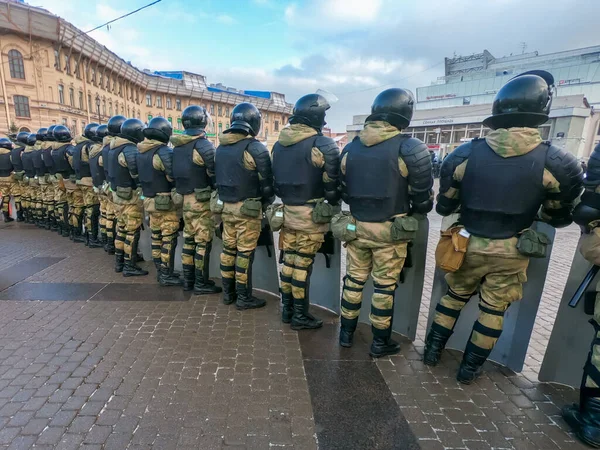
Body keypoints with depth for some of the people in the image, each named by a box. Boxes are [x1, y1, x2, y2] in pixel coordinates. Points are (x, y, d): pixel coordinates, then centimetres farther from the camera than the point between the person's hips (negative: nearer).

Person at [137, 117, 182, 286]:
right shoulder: (164, 151, -18)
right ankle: (166, 274, 7)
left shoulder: (140, 152, 8)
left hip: (149, 200, 8)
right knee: (169, 238, 0)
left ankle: (160, 271, 25)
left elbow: (143, 174, 13)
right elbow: (173, 177, -16)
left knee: (156, 236, 15)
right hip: (165, 201, -8)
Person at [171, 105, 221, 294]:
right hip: (201, 200, -8)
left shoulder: (177, 146, 10)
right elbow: (215, 174, -14)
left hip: (184, 198, 8)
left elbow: (176, 173, 15)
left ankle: (188, 279, 23)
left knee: (188, 239, 14)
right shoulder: (203, 145, -14)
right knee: (203, 242, 0)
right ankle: (201, 283, 7)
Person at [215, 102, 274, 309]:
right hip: (247, 208, -7)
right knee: (244, 252, 1)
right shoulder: (255, 148, -14)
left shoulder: (220, 148, 10)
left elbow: (217, 177, 16)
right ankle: (244, 297, 12)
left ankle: (228, 292, 26)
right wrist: (267, 201, 5)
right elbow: (266, 180, -11)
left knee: (228, 249, 15)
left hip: (225, 206, 7)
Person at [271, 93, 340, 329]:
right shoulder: (323, 145, -12)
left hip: (286, 211, 7)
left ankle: (286, 308, 27)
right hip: (310, 215, -6)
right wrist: (333, 207, 5)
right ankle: (300, 315, 16)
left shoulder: (279, 144, 9)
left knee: (288, 260, 15)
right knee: (303, 264, 2)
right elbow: (332, 184, -11)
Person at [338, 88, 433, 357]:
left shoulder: (351, 148, 3)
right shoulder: (410, 149, -13)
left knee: (354, 280, 17)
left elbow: (343, 192, 9)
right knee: (384, 286, 9)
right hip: (390, 230, -4)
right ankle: (380, 342, 25)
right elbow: (423, 198, -7)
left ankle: (346, 333, 31)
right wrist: (412, 212, 14)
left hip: (356, 226, 4)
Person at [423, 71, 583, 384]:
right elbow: (559, 217, 1)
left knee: (454, 296, 22)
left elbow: (444, 207, -3)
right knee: (493, 310, 16)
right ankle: (469, 368, 31)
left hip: (469, 245, 1)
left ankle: (432, 350, 34)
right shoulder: (555, 163, -14)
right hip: (511, 252, 0)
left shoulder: (464, 154, -13)